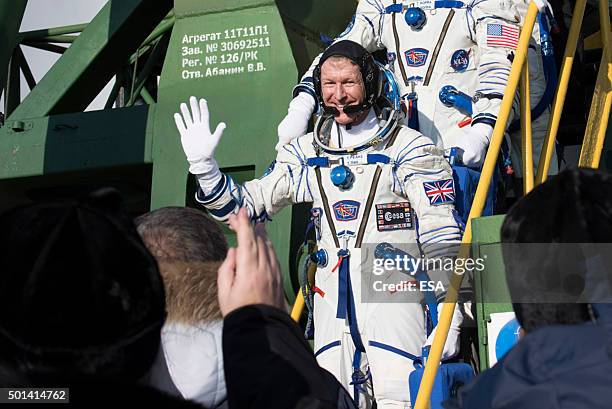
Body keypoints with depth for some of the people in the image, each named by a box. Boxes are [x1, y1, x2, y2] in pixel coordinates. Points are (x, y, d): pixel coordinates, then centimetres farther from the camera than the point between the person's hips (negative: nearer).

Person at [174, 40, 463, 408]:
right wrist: (203, 165, 2)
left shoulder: (409, 147, -2)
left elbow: (443, 239, -5)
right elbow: (245, 205, 17)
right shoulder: (307, 153, 13)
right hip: (332, 302, 5)